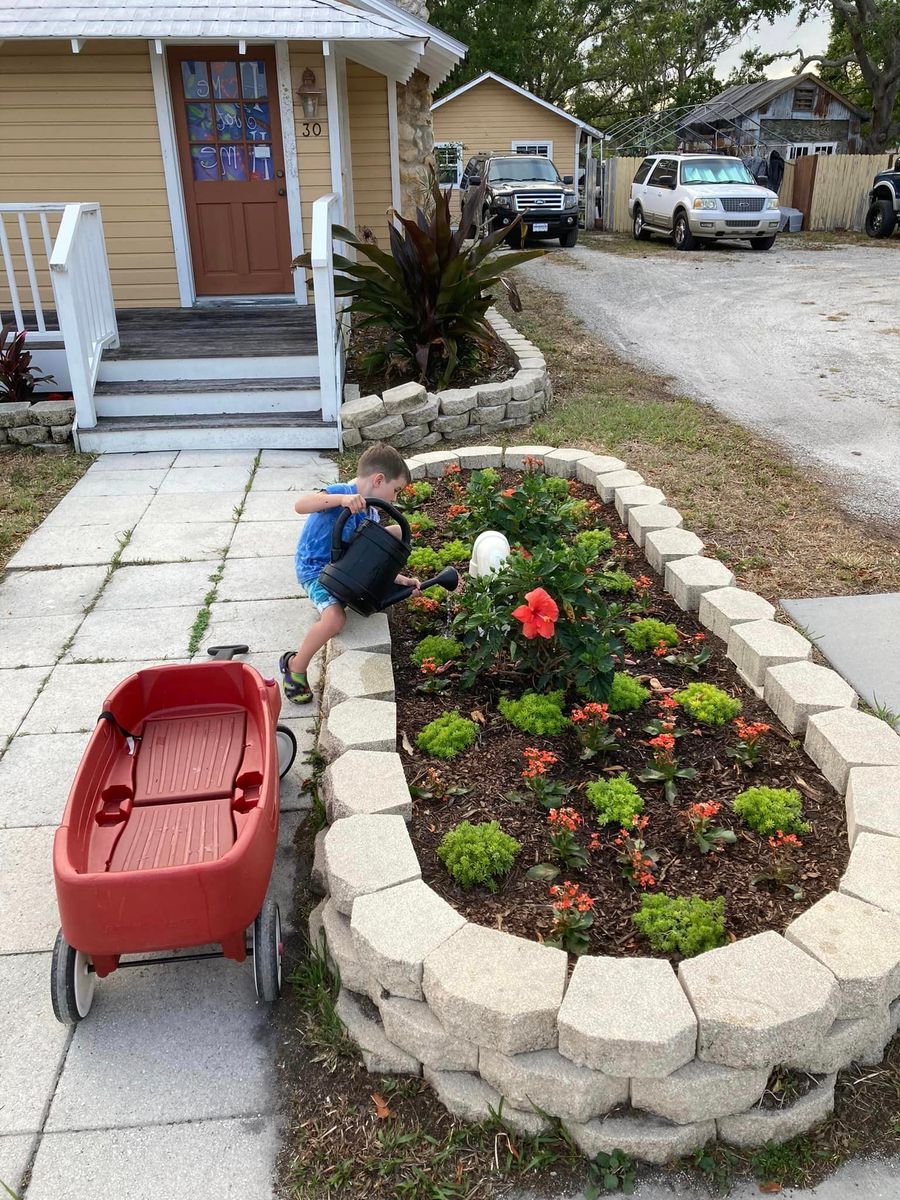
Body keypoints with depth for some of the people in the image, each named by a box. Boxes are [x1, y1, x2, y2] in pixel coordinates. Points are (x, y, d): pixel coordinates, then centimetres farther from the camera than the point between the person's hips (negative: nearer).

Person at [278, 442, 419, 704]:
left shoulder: (371, 513, 2)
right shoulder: (341, 492, -24)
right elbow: (300, 505, -40)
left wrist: (399, 579, -5)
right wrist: (341, 498, -50)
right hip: (315, 568, -8)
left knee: (397, 531, 10)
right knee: (335, 619, -34)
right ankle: (295, 666, -7)